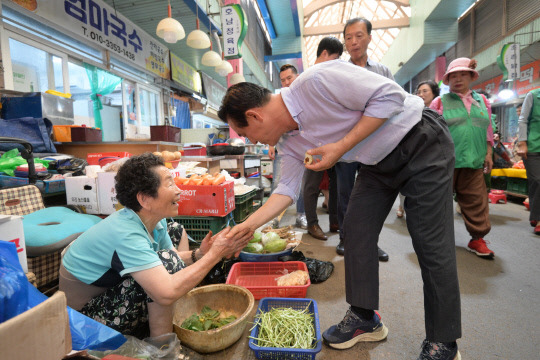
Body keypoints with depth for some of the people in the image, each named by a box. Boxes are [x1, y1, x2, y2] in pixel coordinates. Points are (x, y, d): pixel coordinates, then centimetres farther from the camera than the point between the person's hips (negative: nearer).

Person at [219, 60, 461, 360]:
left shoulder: (316, 81, -27)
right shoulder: (293, 142, -2)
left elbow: (391, 96, -24)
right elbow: (287, 189, 3)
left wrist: (340, 147, -27)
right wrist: (249, 225, -3)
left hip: (423, 144, -7)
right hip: (379, 162, 8)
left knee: (430, 244, -6)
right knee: (356, 230, 1)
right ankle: (364, 318, 17)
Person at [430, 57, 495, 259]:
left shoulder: (482, 101, 18)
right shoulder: (440, 102, 5)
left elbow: (488, 131, 20)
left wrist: (488, 154, 11)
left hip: (474, 163, 4)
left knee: (476, 202, 4)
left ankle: (477, 239, 16)